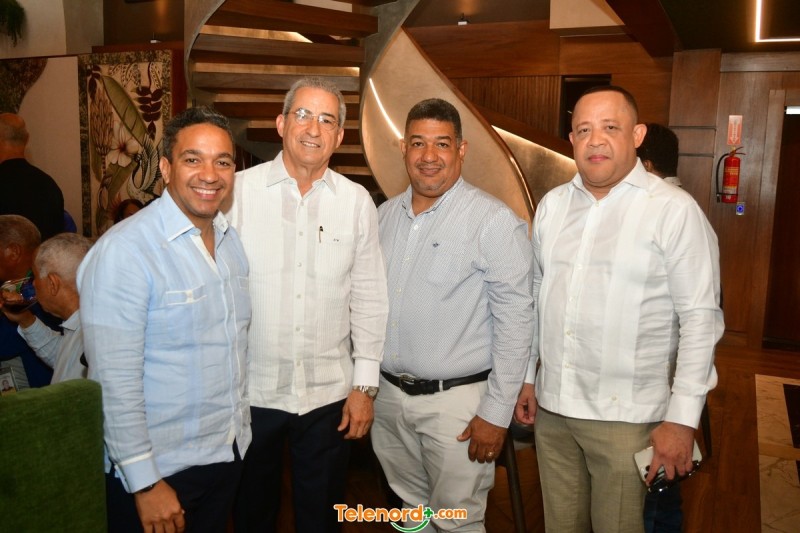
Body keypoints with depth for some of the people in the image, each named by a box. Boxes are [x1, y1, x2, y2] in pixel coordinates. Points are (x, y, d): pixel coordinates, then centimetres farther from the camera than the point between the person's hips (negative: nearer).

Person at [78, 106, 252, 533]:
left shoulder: (231, 240, 3)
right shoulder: (123, 251, -20)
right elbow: (115, 381, -21)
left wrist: (239, 431, 10)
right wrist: (146, 483, -18)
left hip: (229, 452, 7)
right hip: (159, 469, -6)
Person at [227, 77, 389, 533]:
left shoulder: (357, 202, 0)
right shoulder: (240, 191, -6)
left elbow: (369, 299, 3)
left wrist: (365, 385, 1)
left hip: (330, 394, 2)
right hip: (252, 391, -1)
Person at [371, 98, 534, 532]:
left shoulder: (494, 221, -13)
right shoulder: (385, 214, 6)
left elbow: (515, 319, -14)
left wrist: (496, 413, -15)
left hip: (456, 399, -5)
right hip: (389, 394, 6)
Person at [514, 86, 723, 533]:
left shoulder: (675, 210, -12)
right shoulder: (553, 204, 5)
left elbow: (700, 318, -12)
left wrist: (681, 418, -13)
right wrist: (526, 376, 14)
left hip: (625, 417, -5)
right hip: (551, 406, 5)